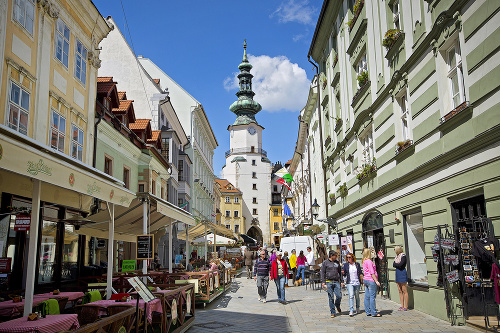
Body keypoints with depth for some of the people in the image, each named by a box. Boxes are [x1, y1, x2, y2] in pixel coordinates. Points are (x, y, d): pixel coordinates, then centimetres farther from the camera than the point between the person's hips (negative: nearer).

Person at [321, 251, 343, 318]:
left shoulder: (337, 262, 14)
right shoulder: (325, 263, 2)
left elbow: (340, 272, 20)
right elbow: (322, 272, 1)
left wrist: (341, 281, 14)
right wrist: (323, 282, -7)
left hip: (337, 282, 3)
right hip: (329, 282, -3)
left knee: (339, 296, -7)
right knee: (331, 298, -1)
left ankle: (337, 306, 24)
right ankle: (332, 312, 9)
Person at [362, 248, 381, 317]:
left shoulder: (364, 261, 14)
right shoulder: (369, 261, -14)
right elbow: (372, 273, -17)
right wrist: (376, 281, -15)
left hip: (365, 280, 9)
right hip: (371, 280, -9)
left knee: (367, 297, 9)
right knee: (372, 297, -5)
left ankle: (368, 312, 14)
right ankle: (374, 313, -2)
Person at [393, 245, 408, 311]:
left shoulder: (403, 256, -10)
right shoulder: (397, 256, 15)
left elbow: (400, 264, -21)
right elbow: (393, 264, 10)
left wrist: (395, 264, -4)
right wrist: (397, 265, -9)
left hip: (402, 273, -8)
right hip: (397, 273, 8)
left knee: (404, 291, -4)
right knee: (400, 291, 9)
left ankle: (405, 307, -1)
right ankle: (402, 306, 14)